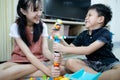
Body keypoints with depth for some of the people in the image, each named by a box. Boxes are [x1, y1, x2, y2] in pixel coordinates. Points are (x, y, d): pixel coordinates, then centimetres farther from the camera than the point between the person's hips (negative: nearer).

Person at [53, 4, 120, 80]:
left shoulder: (105, 33, -14)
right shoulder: (83, 34, 5)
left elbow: (88, 50, -26)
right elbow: (70, 48, 9)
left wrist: (64, 49, -27)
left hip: (108, 64, -5)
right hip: (91, 64, 6)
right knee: (70, 62, -19)